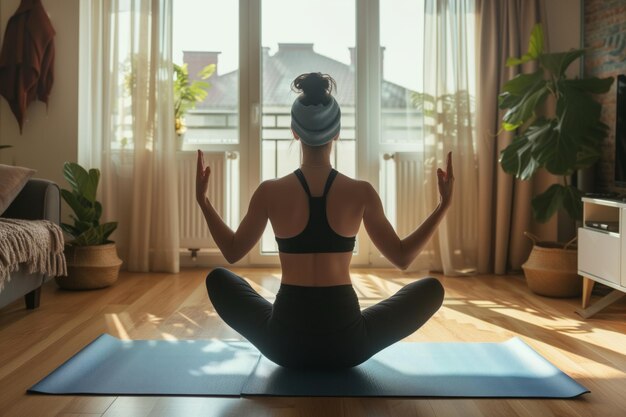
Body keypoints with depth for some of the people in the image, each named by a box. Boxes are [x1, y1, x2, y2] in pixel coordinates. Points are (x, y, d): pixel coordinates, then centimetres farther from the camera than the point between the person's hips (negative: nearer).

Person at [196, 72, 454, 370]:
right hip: (347, 342, 0)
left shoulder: (269, 192, -7)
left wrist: (202, 200, 16)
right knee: (432, 287, 21)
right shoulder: (362, 193, -8)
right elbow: (402, 257, 3)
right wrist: (443, 205, 8)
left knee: (217, 278, 27)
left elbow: (232, 252, 7)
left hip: (284, 342, 1)